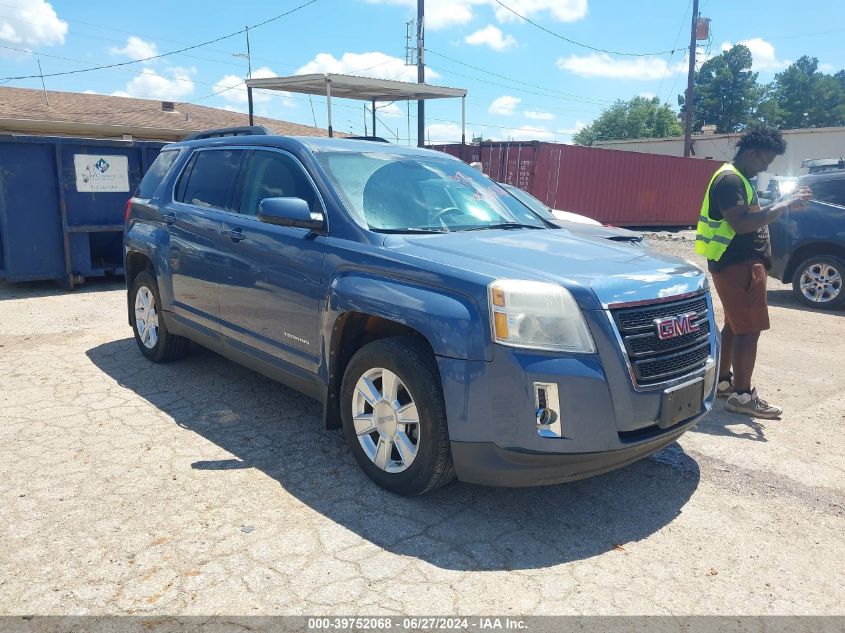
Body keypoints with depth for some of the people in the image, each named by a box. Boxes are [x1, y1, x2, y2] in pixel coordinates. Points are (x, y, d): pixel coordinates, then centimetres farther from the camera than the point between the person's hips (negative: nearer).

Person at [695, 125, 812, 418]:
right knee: (749, 329, -9)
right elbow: (741, 223, -26)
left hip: (741, 263, 11)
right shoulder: (729, 179, -15)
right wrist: (784, 206, -21)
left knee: (735, 325, 16)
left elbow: (752, 216, 22)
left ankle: (723, 381, 26)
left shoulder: (739, 179, 18)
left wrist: (785, 202, 11)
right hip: (737, 265, -11)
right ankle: (742, 396, -4)